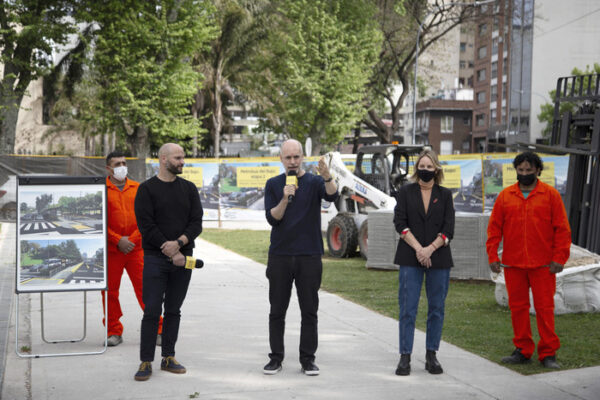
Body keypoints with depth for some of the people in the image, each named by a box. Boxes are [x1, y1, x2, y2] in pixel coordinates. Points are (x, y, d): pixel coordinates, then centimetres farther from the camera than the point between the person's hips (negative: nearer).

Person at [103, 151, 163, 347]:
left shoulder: (137, 188, 10)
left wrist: (132, 239, -6)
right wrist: (118, 240, -11)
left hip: (136, 248, 1)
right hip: (110, 250, -1)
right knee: (110, 291, 4)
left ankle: (158, 330, 6)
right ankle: (114, 332, 16)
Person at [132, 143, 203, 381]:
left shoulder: (189, 189, 10)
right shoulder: (147, 189, -3)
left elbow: (196, 222, 3)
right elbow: (146, 225, -9)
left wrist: (179, 242, -15)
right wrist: (171, 253, -12)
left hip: (182, 258, 4)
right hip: (156, 259, -4)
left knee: (173, 310, 10)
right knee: (152, 311, -5)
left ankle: (168, 357, 18)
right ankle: (146, 362, 1)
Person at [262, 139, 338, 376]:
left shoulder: (314, 182, 1)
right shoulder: (273, 185, 5)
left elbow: (332, 196, -21)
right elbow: (272, 219, -4)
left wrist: (327, 177, -40)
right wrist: (285, 199, -20)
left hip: (309, 256, -1)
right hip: (280, 256, 1)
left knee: (309, 311, 3)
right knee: (277, 311, 6)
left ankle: (308, 359, 12)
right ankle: (276, 358, 15)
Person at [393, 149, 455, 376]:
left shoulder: (445, 195, 9)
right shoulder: (406, 192, 7)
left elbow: (448, 229, 1)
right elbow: (400, 223, -3)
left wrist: (430, 249, -13)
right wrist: (417, 248, -13)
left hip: (439, 258, 1)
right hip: (410, 259, -1)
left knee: (436, 308, 5)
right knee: (407, 308, -3)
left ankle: (431, 355, 14)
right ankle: (405, 357, 1)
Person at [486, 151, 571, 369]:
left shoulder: (550, 194, 1)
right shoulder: (505, 196, 7)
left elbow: (562, 228, -1)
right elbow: (494, 227, 9)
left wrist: (559, 258, -7)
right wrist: (493, 256, 2)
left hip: (542, 265, -2)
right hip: (513, 263, 3)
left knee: (544, 308, -1)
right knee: (517, 307, 7)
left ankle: (548, 353, 7)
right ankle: (523, 351, 18)